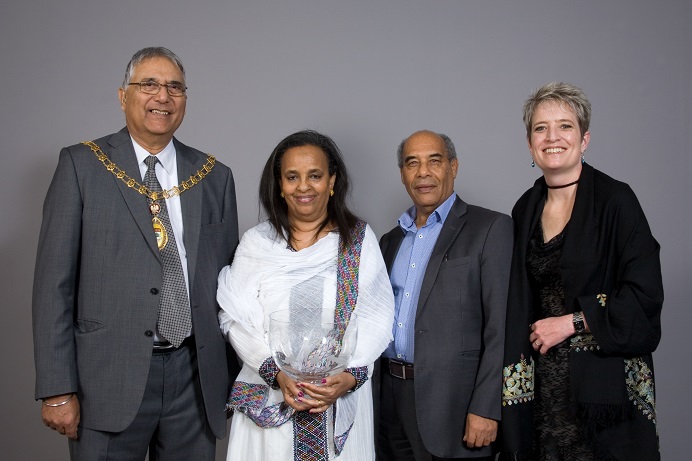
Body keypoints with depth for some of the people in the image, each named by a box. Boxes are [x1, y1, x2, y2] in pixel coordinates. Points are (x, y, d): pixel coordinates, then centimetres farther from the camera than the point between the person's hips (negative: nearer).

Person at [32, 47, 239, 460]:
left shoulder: (215, 177, 7)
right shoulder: (81, 165, -1)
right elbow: (54, 281, -4)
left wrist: (234, 379, 9)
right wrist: (57, 389, -7)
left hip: (196, 377, 3)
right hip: (109, 378, -2)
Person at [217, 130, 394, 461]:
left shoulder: (359, 239, 2)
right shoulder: (256, 242, 3)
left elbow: (375, 318, -4)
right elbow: (238, 318, -3)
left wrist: (349, 376, -17)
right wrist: (277, 374, -16)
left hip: (343, 398, 0)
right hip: (268, 401, 0)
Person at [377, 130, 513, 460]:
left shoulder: (490, 229, -6)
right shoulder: (391, 240, 14)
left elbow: (501, 328, -11)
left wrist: (486, 409, -17)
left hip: (452, 404, -5)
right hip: (391, 400, 6)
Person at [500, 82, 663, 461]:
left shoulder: (615, 200, -8)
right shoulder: (526, 209, 8)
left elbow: (645, 294, -12)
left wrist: (571, 322, -11)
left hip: (603, 383, -4)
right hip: (540, 383, 4)